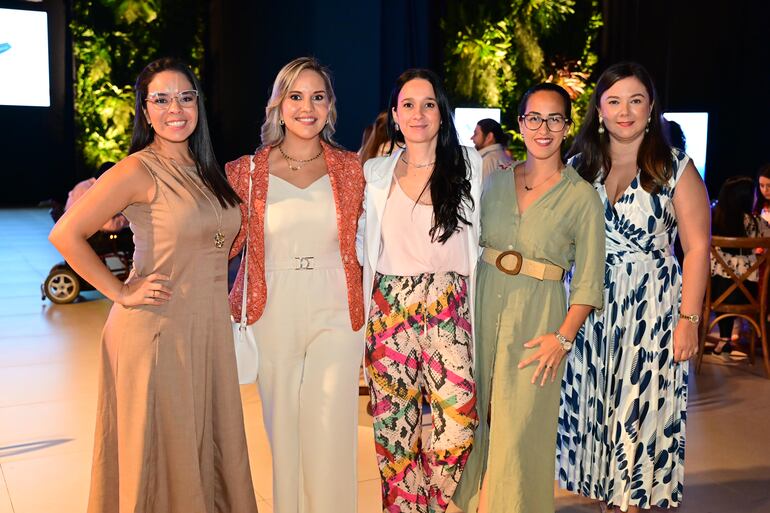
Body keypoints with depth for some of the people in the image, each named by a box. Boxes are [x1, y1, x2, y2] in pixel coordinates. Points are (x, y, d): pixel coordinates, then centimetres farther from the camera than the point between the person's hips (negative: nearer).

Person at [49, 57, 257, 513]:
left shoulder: (207, 170, 10)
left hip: (211, 329, 7)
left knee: (211, 446, 15)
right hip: (158, 330, -6)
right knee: (162, 450, 5)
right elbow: (66, 235, -15)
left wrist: (226, 294, 10)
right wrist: (121, 293, -14)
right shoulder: (138, 171, -11)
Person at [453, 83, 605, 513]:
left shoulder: (582, 196, -4)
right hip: (484, 306, 4)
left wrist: (563, 337, -15)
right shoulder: (496, 181, 7)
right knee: (478, 419, 12)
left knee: (518, 431, -2)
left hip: (538, 316, -4)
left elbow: (588, 281, -5)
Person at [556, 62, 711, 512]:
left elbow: (697, 248, -5)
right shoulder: (579, 166, 6)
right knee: (589, 405, 9)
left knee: (641, 405, 3)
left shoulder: (676, 169, -3)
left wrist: (688, 319, -12)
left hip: (651, 307, -3)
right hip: (589, 307, 3)